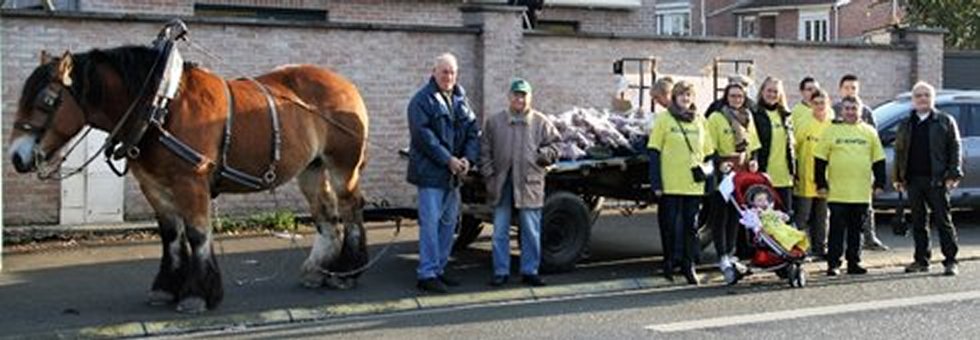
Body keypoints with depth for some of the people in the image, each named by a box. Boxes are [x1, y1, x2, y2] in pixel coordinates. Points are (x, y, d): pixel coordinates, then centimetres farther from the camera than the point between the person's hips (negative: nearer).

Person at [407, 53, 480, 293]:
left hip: (453, 174, 8)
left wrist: (468, 158, -7)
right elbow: (424, 136, -17)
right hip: (430, 173, -7)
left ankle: (439, 269, 23)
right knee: (430, 223, -7)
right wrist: (448, 160, -19)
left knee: (449, 223, 13)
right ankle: (427, 275, -2)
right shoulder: (422, 100, -8)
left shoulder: (461, 100, 14)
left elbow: (473, 131, 10)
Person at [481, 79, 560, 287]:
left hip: (529, 184, -1)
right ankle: (501, 272, 15)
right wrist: (489, 175, 0)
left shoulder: (542, 123, 4)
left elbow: (554, 147, 8)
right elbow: (485, 151, 9)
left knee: (531, 232, 4)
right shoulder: (494, 122, 7)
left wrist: (542, 155, -10)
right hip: (501, 184, 1)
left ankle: (529, 271, 16)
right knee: (500, 231, 6)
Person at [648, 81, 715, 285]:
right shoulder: (664, 119, 0)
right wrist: (656, 182, -9)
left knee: (691, 226, 6)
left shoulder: (700, 120, 11)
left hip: (694, 184, 3)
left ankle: (689, 265, 14)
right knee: (670, 224, 4)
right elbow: (654, 152, -3)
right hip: (670, 184, -3)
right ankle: (669, 262, 18)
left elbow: (708, 152, 16)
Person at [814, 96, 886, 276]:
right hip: (837, 192, -2)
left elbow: (878, 160, 13)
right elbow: (820, 160, 2)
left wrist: (879, 183, 6)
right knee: (837, 230, -2)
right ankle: (833, 264, 3)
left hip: (862, 193, 3)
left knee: (856, 230, 9)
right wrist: (821, 183, -3)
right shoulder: (831, 131, 3)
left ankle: (854, 263, 17)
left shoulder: (869, 132, 10)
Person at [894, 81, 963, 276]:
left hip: (937, 180, -4)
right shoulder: (906, 125, 15)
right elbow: (899, 152, 15)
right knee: (918, 222, 8)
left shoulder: (945, 121, 5)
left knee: (943, 221, -3)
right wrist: (898, 177, 8)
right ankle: (921, 260, 16)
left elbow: (955, 149, 1)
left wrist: (953, 175, -8)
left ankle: (950, 261, 1)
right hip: (913, 180, 4)